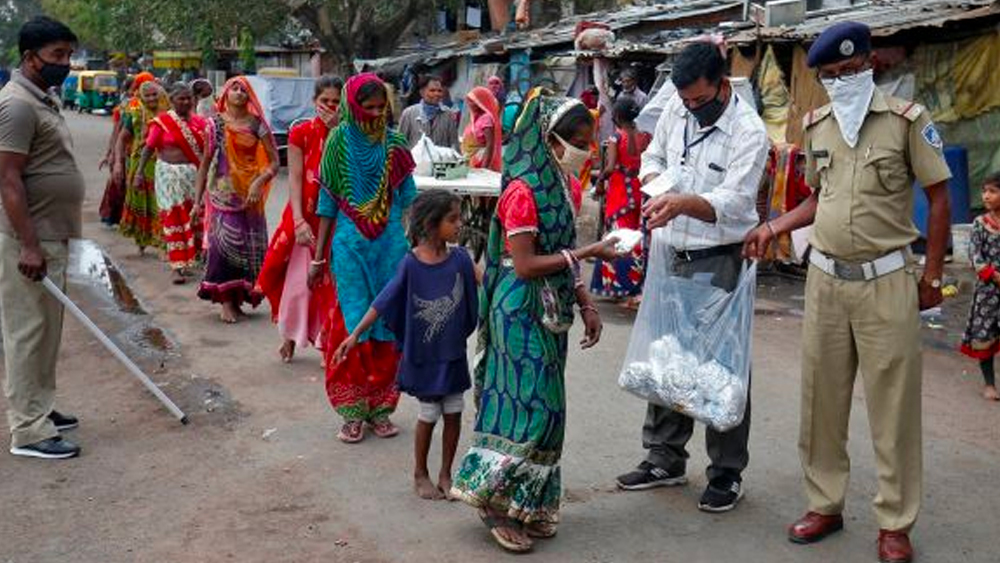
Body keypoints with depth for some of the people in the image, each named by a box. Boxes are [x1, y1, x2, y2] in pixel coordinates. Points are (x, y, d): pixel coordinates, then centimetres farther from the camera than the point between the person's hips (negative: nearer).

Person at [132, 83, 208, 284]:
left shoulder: (199, 122, 5)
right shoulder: (162, 122, -2)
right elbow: (148, 148, 0)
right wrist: (139, 173, -6)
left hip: (194, 174, 2)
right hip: (169, 174, -2)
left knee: (193, 218, 4)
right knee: (173, 219, -1)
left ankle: (188, 260, 21)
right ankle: (178, 266, 4)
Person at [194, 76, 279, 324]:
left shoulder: (257, 124, 2)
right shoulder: (216, 124, 4)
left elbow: (274, 161, -2)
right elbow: (206, 162, 8)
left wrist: (259, 182, -20)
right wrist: (198, 198, 5)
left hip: (249, 194, 0)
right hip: (223, 193, 0)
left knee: (249, 245, 2)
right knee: (224, 242, -8)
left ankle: (238, 297, 15)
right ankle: (226, 301, -2)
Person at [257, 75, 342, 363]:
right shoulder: (300, 133, -3)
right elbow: (295, 179, -8)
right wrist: (299, 221, -17)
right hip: (306, 216, -1)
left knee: (331, 282, 3)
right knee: (298, 279, 7)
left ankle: (328, 341, 14)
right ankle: (290, 337, 27)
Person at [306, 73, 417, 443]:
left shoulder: (395, 145, 4)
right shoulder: (340, 143, -1)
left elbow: (408, 200, 9)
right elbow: (328, 203, 4)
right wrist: (318, 257, 3)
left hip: (391, 245, 2)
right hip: (350, 246, -2)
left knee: (387, 322, 6)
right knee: (353, 323, -1)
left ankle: (379, 407, 19)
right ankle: (353, 411, 10)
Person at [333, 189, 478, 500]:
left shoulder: (460, 258, -6)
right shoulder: (411, 265, -15)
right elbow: (383, 302, -12)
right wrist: (354, 335, -14)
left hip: (454, 353, 3)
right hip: (423, 354, -3)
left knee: (454, 413, 9)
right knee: (429, 415, 8)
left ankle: (445, 474, 28)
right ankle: (420, 475, 29)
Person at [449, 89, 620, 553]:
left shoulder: (569, 187, 9)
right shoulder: (523, 190, -16)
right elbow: (526, 266, -19)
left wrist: (586, 305, 7)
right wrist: (587, 253, -20)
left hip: (552, 310, 8)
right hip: (522, 310, -8)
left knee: (547, 407, 11)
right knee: (529, 406, -7)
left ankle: (530, 505, 22)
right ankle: (493, 498, 9)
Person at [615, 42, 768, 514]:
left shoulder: (748, 133, -16)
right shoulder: (677, 108, 3)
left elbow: (733, 204, -26)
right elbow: (653, 155, 18)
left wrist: (684, 202, -44)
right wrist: (653, 180, -5)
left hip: (717, 263, -6)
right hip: (667, 254, 6)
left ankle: (727, 473, 14)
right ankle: (665, 459, 27)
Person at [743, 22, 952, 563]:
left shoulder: (907, 119, -7)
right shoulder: (816, 125, 7)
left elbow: (939, 197, -3)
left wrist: (932, 275, -4)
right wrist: (772, 227, 1)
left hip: (886, 280, -4)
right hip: (825, 278, 5)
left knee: (892, 403, 2)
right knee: (821, 397, 10)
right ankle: (824, 505, 24)